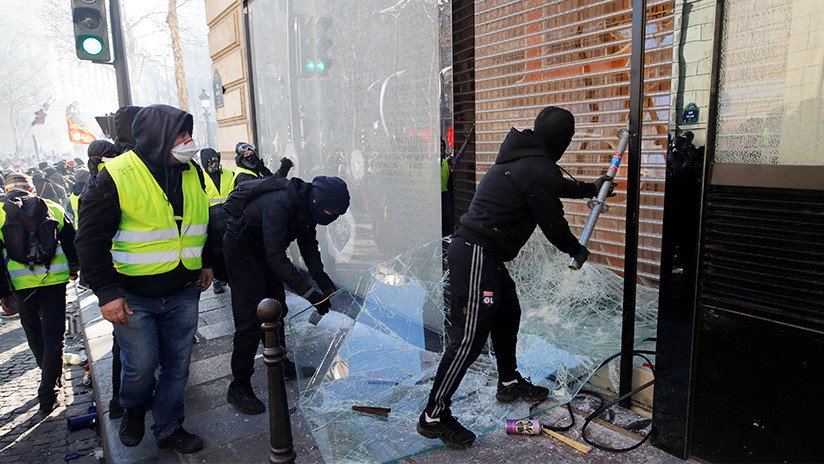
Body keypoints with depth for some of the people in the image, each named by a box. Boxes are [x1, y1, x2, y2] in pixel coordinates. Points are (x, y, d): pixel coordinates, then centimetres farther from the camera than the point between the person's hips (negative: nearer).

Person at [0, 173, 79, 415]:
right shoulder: (53, 208, 4)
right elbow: (71, 240, 8)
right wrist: (73, 268, 24)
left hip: (21, 285, 0)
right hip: (54, 280, 0)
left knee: (34, 334, 20)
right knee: (53, 336, 3)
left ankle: (50, 376, 36)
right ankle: (47, 394, 1)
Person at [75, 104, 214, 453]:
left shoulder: (193, 173, 3)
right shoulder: (116, 177, -14)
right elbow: (91, 239, -12)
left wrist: (206, 263, 16)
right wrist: (107, 292, -16)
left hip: (183, 294, 5)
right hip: (133, 297, -4)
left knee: (177, 364, 11)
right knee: (141, 365, 5)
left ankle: (169, 429, 30)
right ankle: (133, 411, 39)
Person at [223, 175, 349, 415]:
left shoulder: (307, 206, -9)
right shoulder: (280, 205, -36)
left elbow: (308, 245, 0)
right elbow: (277, 258, -40)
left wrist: (322, 279, -13)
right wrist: (311, 293, -40)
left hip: (265, 250, 9)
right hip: (241, 248, -9)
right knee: (251, 319, -11)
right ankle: (239, 387, 0)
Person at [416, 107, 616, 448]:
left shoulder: (522, 158, 16)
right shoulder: (540, 169, -14)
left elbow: (555, 186, 35)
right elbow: (553, 223, -6)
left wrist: (590, 188, 47)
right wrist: (578, 251, 14)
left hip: (482, 254, 11)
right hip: (477, 255, -11)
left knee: (507, 315, 23)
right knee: (470, 337, -7)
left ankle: (509, 383, 42)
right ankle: (434, 416, 2)